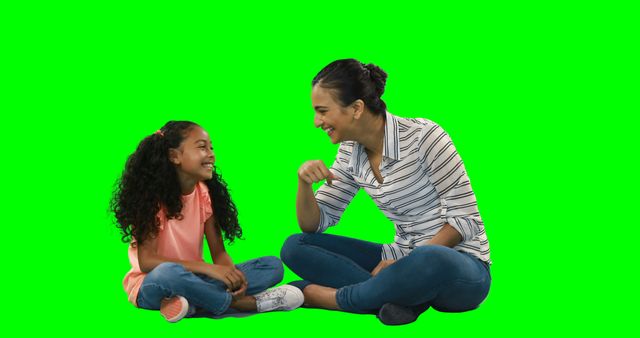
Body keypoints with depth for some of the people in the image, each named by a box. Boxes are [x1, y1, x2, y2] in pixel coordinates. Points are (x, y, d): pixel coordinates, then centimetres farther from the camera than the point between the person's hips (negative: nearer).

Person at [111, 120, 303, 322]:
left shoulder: (204, 194, 3)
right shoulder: (153, 195, -14)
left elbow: (219, 252, 2)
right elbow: (146, 261, -23)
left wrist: (233, 274, -23)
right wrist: (208, 268, -30)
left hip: (191, 280, 6)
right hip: (151, 285, -6)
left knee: (273, 266, -8)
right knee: (168, 273, -42)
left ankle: (193, 305, -26)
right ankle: (243, 303, -22)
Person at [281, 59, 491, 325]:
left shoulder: (422, 135, -15)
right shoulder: (350, 154, 4)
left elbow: (465, 219, -16)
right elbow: (313, 225, 7)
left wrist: (408, 262, -22)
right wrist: (305, 183, -12)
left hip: (461, 265, -7)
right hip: (405, 259, 7)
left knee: (430, 262, -43)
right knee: (295, 247, -6)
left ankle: (330, 297, -19)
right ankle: (406, 297, -22)